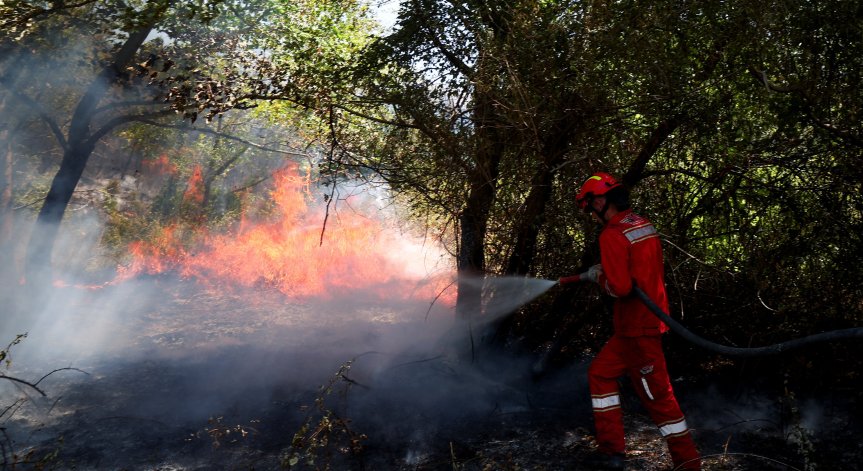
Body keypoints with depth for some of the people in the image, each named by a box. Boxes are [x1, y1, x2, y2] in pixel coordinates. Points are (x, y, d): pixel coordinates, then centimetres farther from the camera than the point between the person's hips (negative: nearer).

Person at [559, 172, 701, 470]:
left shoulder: (612, 235, -19)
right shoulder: (643, 225, 10)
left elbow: (619, 287, -25)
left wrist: (597, 276, -6)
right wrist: (603, 273, 14)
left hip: (638, 327, -10)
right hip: (649, 319, 10)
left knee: (657, 396, 1)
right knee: (601, 373, 17)